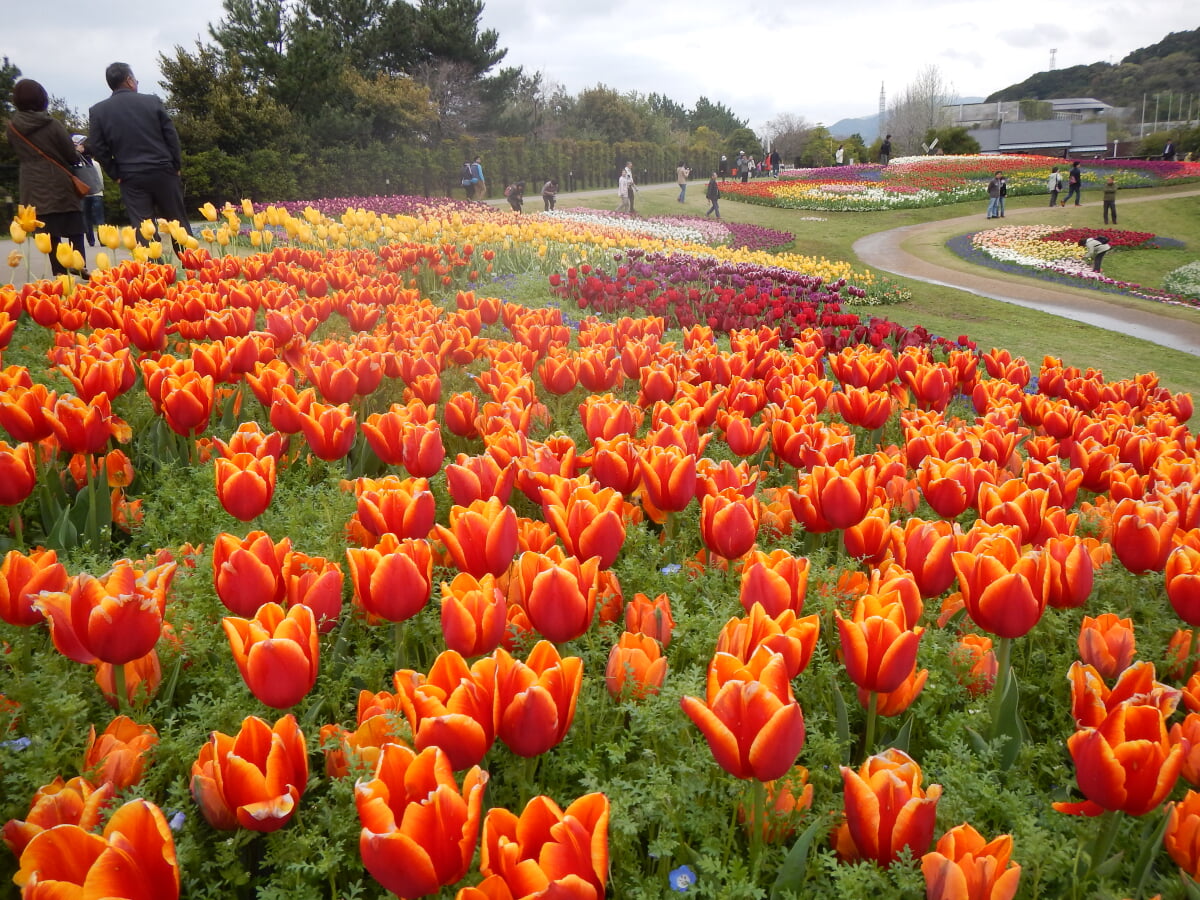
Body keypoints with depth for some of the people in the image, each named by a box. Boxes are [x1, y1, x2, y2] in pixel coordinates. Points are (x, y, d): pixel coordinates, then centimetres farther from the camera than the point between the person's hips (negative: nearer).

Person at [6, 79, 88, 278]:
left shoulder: (12, 127, -1)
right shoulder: (52, 124, -10)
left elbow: (18, 154, 13)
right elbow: (72, 157, -5)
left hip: (33, 187, 3)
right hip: (60, 185, -2)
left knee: (50, 233, 4)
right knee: (74, 228, 8)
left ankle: (60, 273, 1)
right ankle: (80, 265, -1)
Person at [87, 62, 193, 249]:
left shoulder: (98, 111, 2)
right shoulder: (153, 101, 0)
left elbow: (97, 148, -2)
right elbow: (171, 136, -1)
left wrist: (115, 174, 6)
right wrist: (176, 167, 6)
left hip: (131, 179, 0)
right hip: (163, 172, 0)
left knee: (143, 230, 0)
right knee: (179, 224, 9)